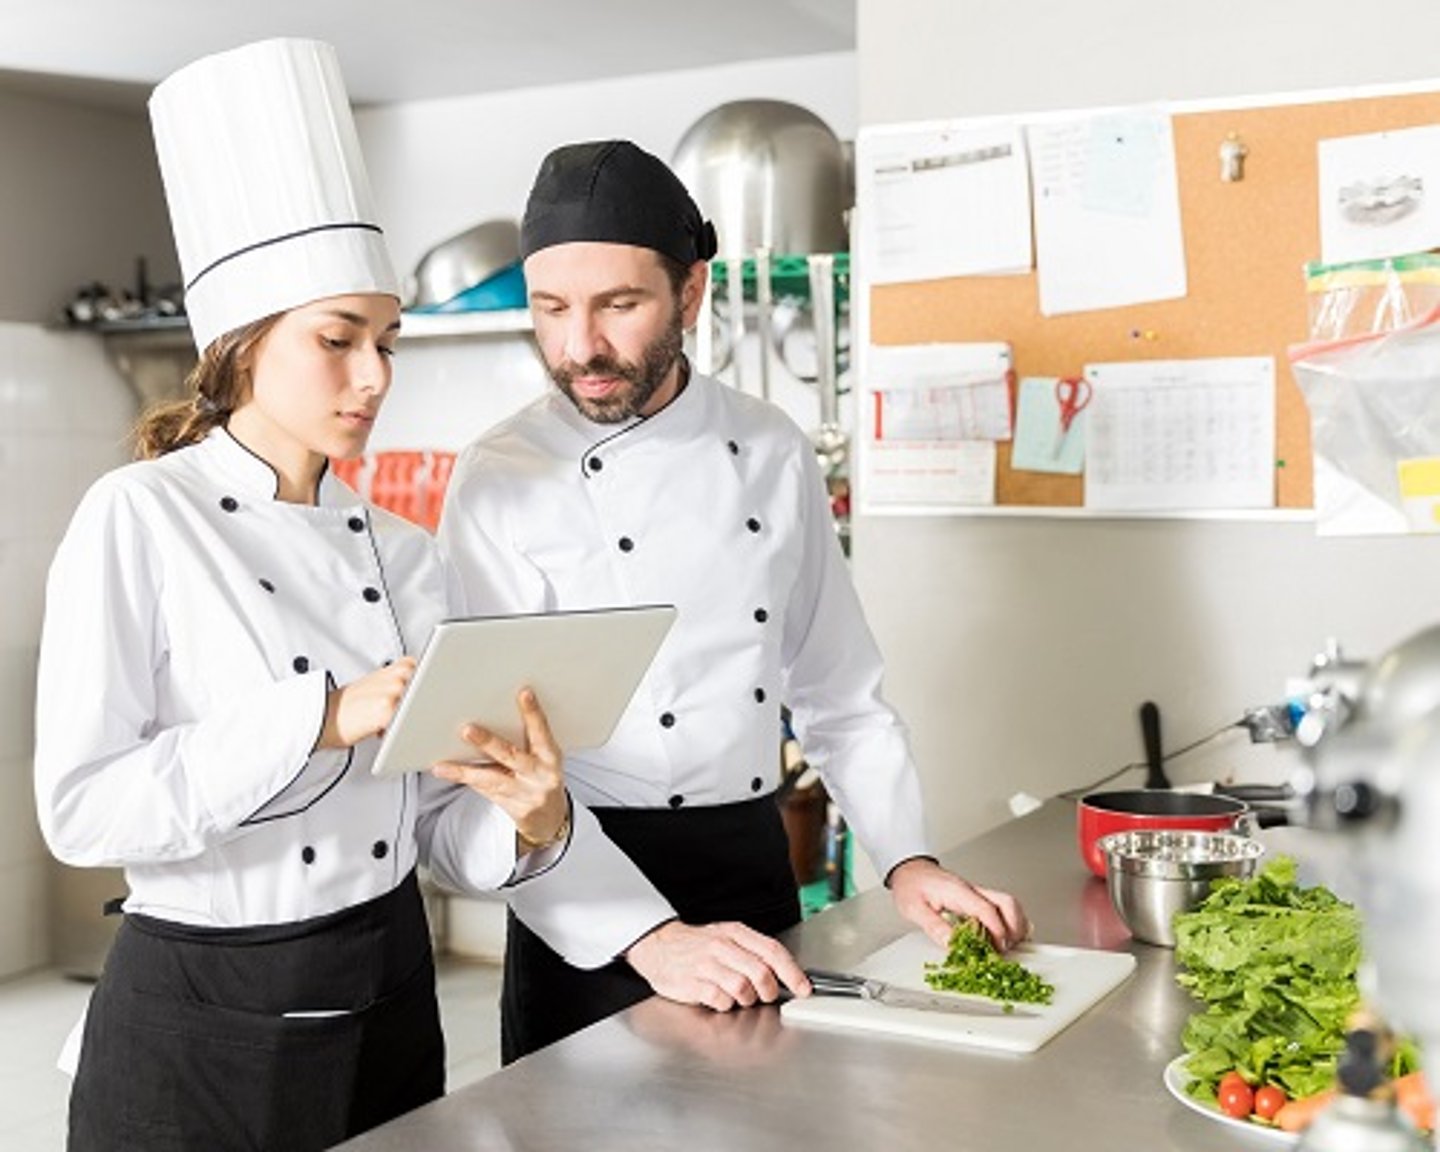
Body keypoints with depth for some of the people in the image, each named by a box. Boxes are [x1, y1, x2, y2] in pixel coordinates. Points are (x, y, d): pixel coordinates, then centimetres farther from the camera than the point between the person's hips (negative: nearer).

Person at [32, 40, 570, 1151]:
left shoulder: (404, 553, 4)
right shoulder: (140, 518, -11)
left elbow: (441, 829, 5)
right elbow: (81, 808, -18)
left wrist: (528, 823, -17)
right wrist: (320, 719, -25)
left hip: (390, 1008, 5)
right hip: (203, 1027, -5)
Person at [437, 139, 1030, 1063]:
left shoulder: (774, 454, 1)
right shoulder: (502, 485, -13)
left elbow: (838, 688, 8)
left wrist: (909, 861, -3)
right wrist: (652, 937, -29)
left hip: (758, 867, 4)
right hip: (594, 900, -4)